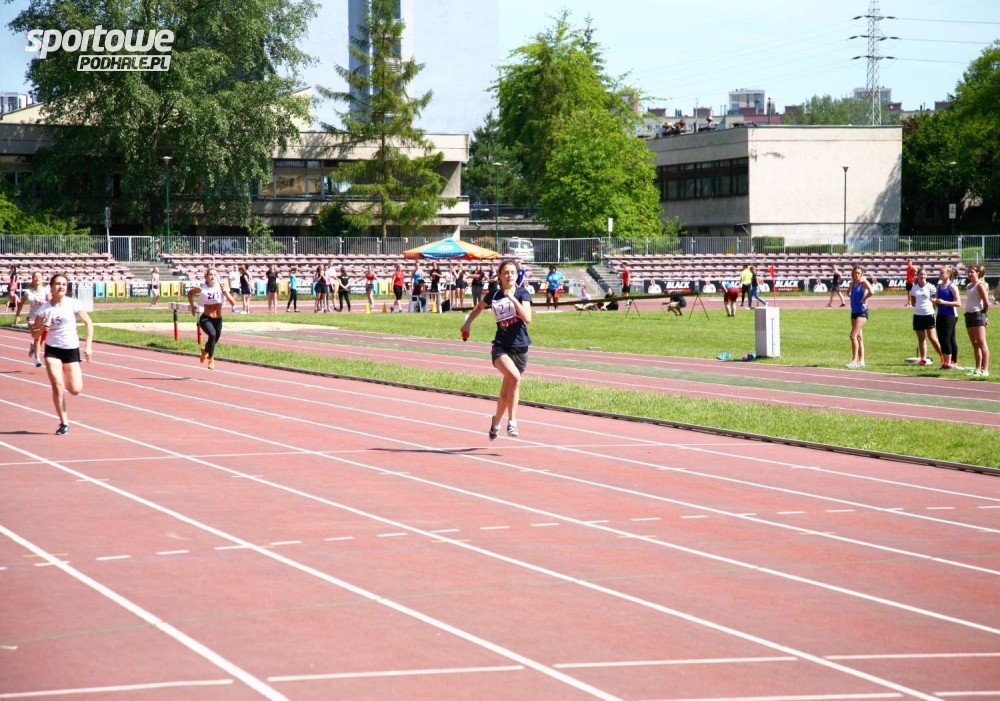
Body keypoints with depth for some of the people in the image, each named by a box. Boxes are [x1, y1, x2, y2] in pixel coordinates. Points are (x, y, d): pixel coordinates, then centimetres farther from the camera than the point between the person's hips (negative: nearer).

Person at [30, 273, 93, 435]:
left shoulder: (73, 304, -6)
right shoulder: (44, 308, -4)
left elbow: (88, 323, 1)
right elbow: (34, 334, 2)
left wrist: (88, 346, -6)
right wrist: (42, 329, -21)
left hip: (71, 349, 0)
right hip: (52, 350, 0)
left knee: (75, 390, -4)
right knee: (57, 386, -13)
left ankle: (68, 379, 34)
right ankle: (64, 423, 1)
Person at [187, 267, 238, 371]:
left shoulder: (221, 288, -8)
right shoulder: (202, 288, -11)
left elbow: (233, 302, -12)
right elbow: (190, 293, 9)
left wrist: (226, 293, -26)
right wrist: (192, 306, 3)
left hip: (218, 319, 4)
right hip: (206, 319, -3)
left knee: (215, 339, 18)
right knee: (212, 334, -31)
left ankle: (205, 350, 55)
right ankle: (210, 359, -14)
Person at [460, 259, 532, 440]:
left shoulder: (523, 294, -2)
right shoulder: (493, 296, 3)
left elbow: (527, 318, -18)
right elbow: (480, 308, 26)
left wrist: (513, 299, -24)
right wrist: (468, 322, 21)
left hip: (520, 348, 1)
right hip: (500, 347, -1)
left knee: (506, 393, 8)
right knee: (515, 377, -30)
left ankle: (496, 421, 34)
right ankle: (512, 421, -27)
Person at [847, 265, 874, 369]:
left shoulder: (864, 283, -11)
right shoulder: (852, 283, 10)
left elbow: (871, 292, -30)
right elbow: (848, 292, 31)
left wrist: (864, 298, -17)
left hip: (862, 312, -9)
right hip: (854, 312, 9)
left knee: (853, 335, -15)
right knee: (858, 337, 11)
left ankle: (854, 360, -13)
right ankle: (861, 361, 17)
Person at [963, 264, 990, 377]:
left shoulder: (980, 285, -10)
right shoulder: (968, 286, 15)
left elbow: (986, 302, -13)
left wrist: (984, 315, -3)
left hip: (978, 315, -9)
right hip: (969, 315, 9)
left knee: (981, 342, -11)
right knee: (974, 343, 11)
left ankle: (985, 370, -14)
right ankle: (978, 368, 17)